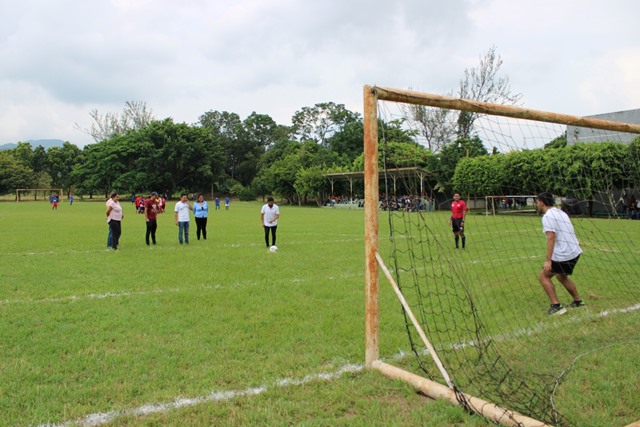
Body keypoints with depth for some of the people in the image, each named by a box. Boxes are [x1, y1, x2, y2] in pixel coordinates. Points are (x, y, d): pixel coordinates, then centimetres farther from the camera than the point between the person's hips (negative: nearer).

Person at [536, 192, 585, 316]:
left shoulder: (548, 216, -13)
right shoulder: (560, 212, 16)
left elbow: (551, 238, -21)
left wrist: (548, 260, -23)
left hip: (563, 255, -9)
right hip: (575, 251, 9)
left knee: (543, 276, 1)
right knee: (561, 276, 27)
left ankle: (556, 306, -4)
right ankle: (578, 301, 35)